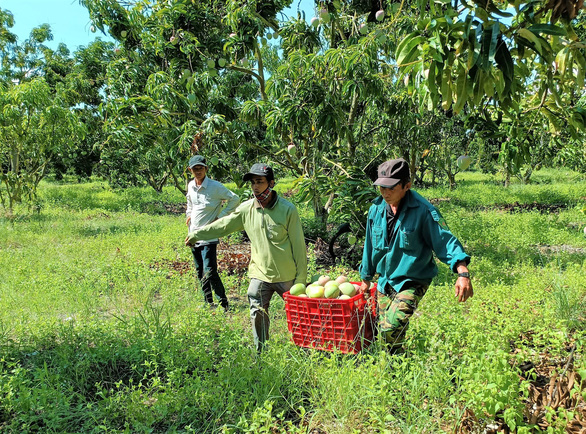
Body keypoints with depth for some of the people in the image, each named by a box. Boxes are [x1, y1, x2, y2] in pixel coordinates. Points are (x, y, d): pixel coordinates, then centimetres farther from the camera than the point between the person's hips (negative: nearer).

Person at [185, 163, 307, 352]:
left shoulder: (288, 209, -11)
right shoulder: (246, 209, -2)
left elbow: (298, 245, -8)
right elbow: (222, 226, 12)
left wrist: (301, 278, -7)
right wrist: (195, 234, 20)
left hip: (287, 276, -2)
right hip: (259, 275, 3)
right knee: (258, 316, 5)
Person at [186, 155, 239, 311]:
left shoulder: (215, 186, -12)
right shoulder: (190, 186, 8)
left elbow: (235, 199, -9)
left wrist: (221, 217, -11)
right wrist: (189, 215, 13)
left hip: (208, 237, -7)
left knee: (210, 273, -13)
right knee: (200, 273, 14)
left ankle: (224, 304, 2)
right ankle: (208, 302, 27)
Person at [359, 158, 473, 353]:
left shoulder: (423, 210, -18)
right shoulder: (376, 209, -2)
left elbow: (445, 240, -18)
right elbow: (370, 245, 10)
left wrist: (463, 273, -33)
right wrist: (365, 279, 18)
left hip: (413, 282, -6)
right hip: (385, 281, 6)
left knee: (391, 327, -23)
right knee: (382, 330, 12)